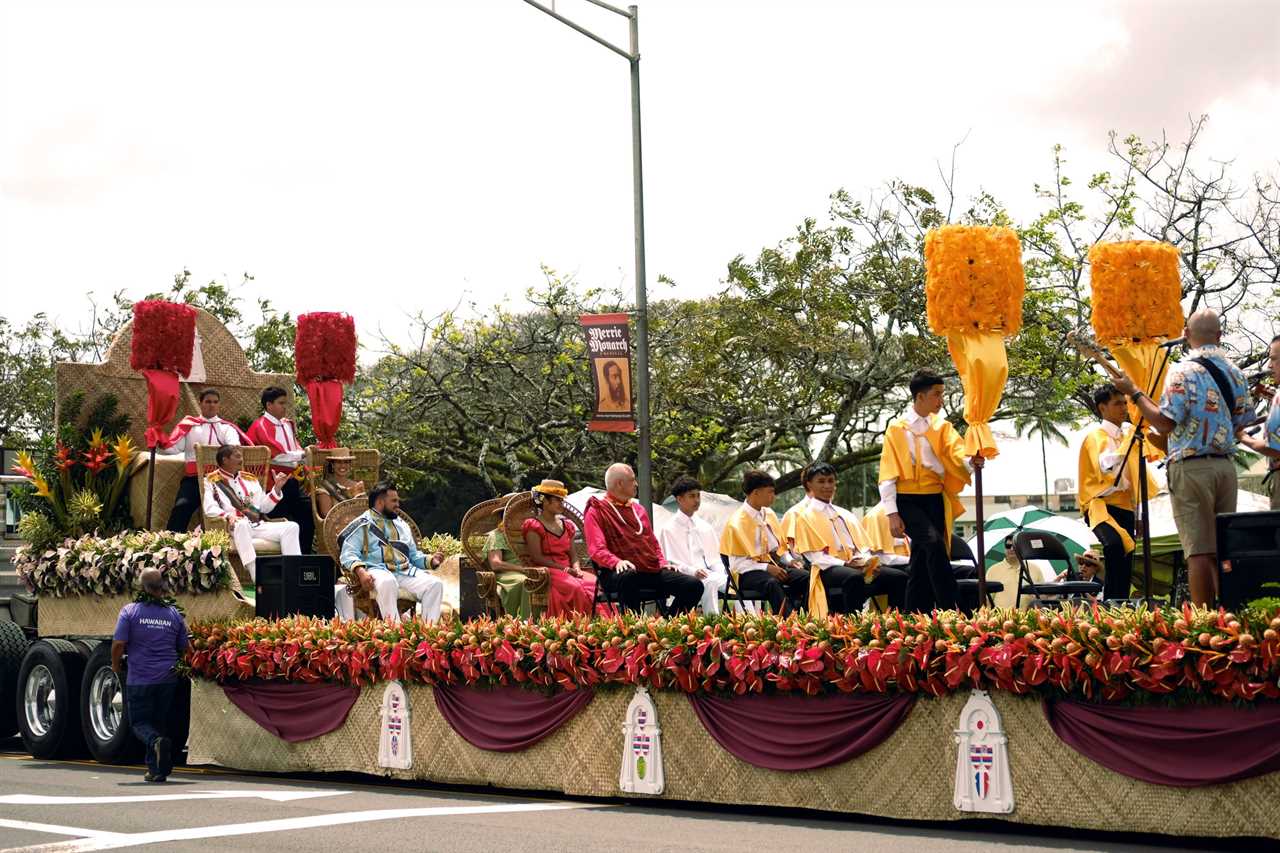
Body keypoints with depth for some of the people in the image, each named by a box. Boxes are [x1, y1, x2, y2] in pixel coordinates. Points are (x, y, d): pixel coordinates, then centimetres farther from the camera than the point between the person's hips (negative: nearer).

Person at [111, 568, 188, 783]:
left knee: (140, 722, 4)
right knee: (159, 722, 15)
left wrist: (116, 666, 9)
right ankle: (155, 769, 14)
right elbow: (184, 648, 11)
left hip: (139, 679, -3)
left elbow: (118, 644, -10)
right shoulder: (174, 613, 6)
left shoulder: (130, 611, -6)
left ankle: (157, 742, -26)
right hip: (167, 679, 3)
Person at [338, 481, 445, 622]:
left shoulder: (402, 525, 27)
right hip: (377, 571, -5)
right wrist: (360, 571, -23)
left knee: (435, 584, -22)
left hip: (406, 572, 5)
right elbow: (348, 555, -3)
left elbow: (414, 555, 31)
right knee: (387, 582, -41)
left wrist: (430, 560, 9)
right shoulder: (362, 525, 8)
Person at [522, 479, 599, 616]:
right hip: (546, 572, -6)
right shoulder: (533, 525, 0)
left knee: (596, 584, -23)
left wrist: (576, 569, -5)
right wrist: (565, 569, -14)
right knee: (575, 587, -35)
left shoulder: (566, 525, 22)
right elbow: (537, 558, -8)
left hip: (568, 571, 6)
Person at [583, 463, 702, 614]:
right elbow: (596, 549, -10)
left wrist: (663, 563, 13)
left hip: (652, 571, 7)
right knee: (627, 576, -43)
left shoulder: (638, 509, 26)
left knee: (694, 585, -10)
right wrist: (617, 562, -29)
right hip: (621, 572, -6)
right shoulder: (596, 512, 3)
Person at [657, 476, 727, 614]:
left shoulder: (706, 528, 23)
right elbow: (669, 562, -2)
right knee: (710, 583, -38)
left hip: (710, 573, 5)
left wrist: (724, 575, -1)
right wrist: (693, 571, -19)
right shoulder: (669, 529, 6)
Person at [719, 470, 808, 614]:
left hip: (774, 565, 6)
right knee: (771, 583, -38)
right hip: (749, 573, -6)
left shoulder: (769, 514, 12)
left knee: (805, 577, -22)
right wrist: (766, 568, -20)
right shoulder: (737, 522, -9)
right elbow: (736, 564, -12)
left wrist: (790, 560, 2)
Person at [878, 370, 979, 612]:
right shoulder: (897, 429, 1)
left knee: (921, 562, 5)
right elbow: (888, 474, -2)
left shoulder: (941, 427, 11)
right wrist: (892, 514, -10)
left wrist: (971, 461, -31)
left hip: (935, 500, 4)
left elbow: (957, 452, -7)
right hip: (908, 500, -4)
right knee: (934, 542, -26)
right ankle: (950, 610, -26)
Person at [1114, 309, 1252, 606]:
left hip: (1191, 467, -6)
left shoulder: (1183, 371, -10)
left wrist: (1134, 392, -5)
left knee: (1200, 551, -7)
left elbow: (1165, 423, -15)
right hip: (1225, 466, 6)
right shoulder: (1235, 372, 10)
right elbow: (1242, 421, 15)